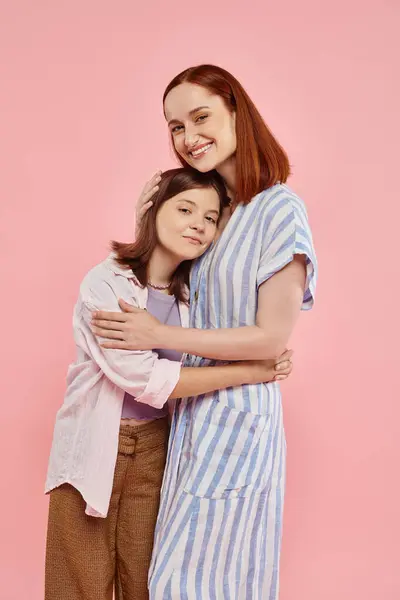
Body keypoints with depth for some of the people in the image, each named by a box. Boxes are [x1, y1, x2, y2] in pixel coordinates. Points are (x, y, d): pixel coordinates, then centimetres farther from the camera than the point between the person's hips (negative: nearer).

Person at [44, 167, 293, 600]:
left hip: (156, 448, 4)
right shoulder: (105, 283, -16)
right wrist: (249, 372, -21)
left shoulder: (194, 291, 2)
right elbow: (143, 377, -23)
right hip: (95, 447, -4)